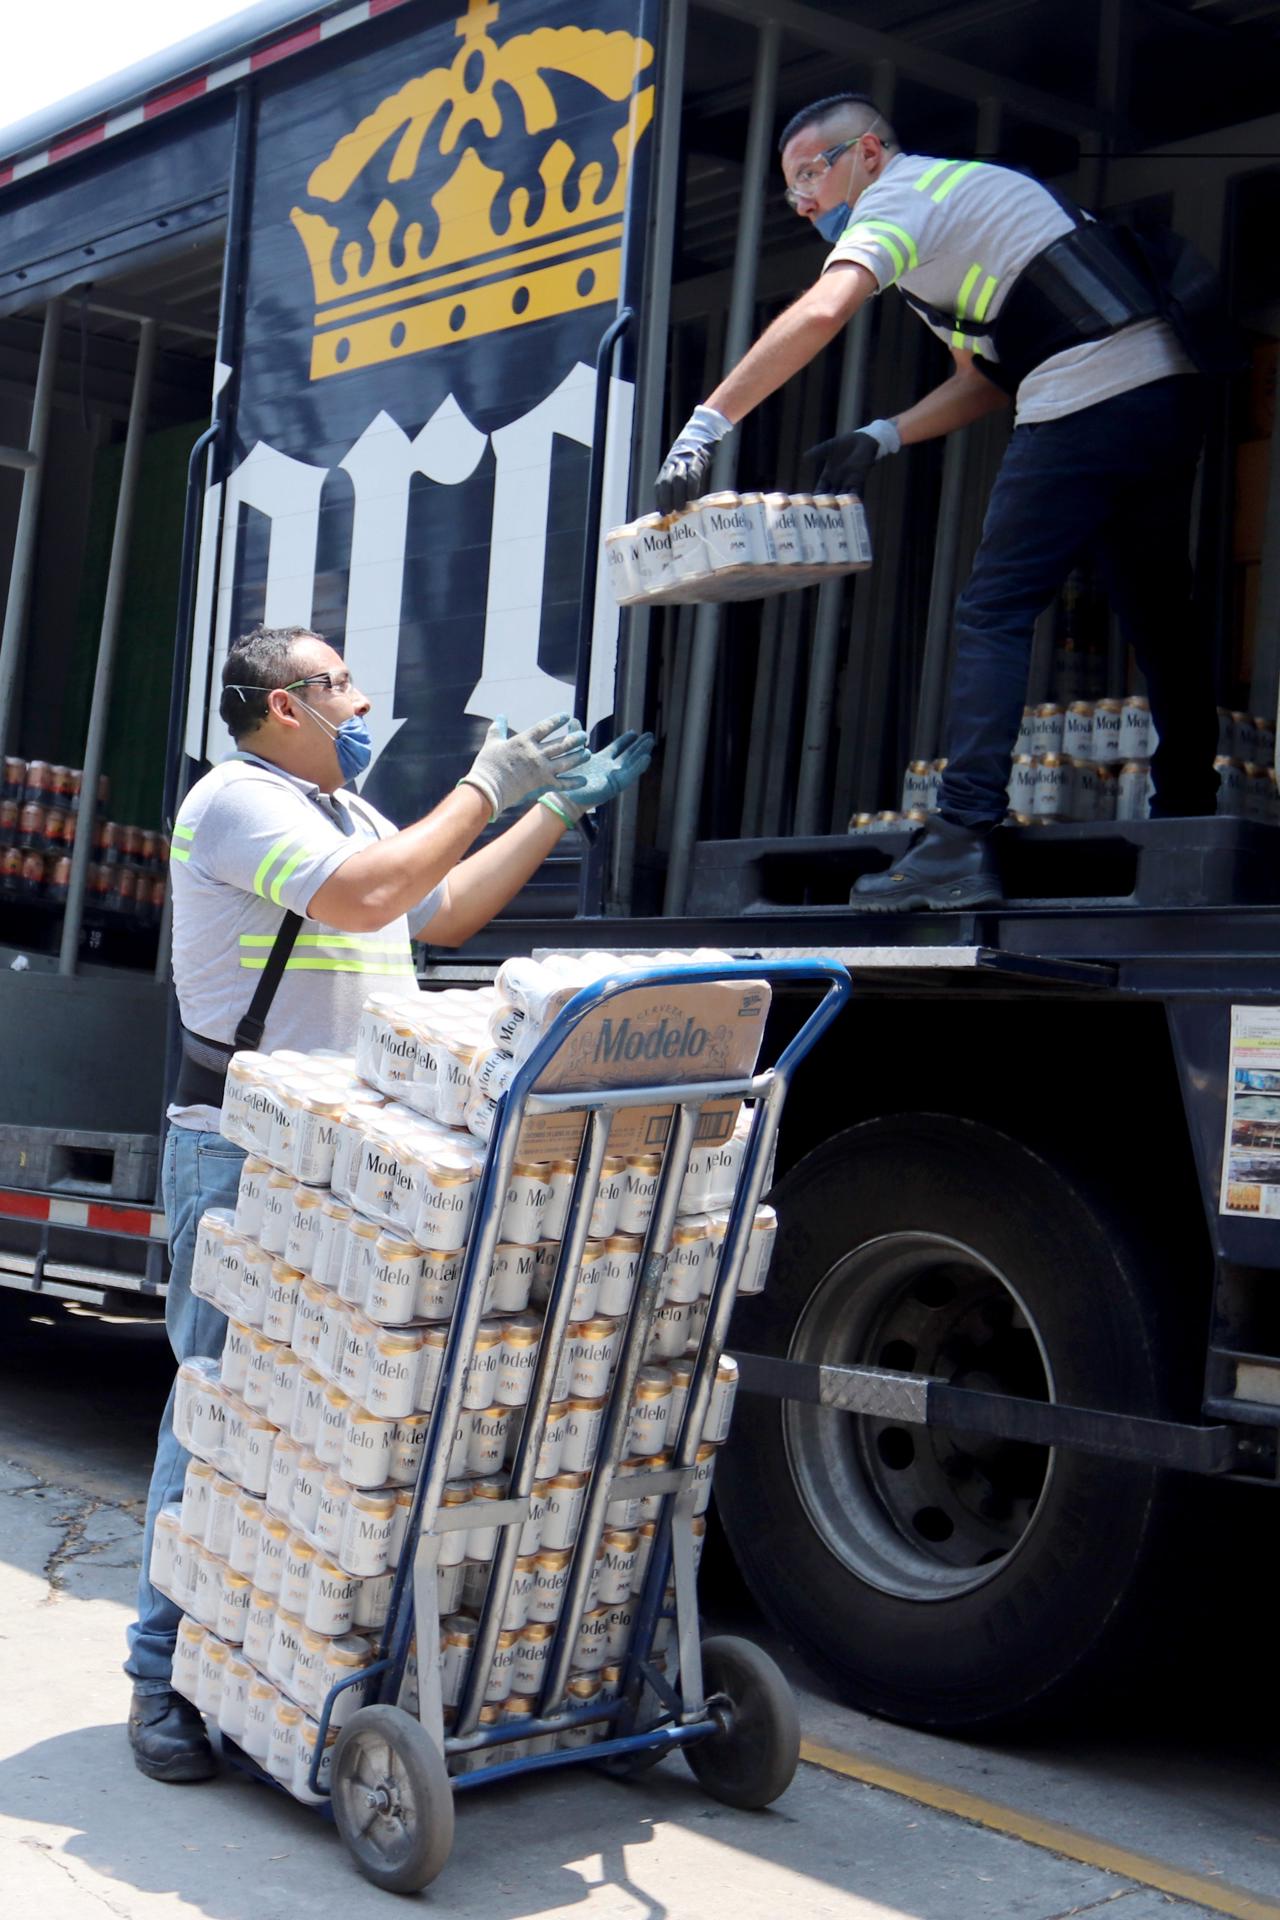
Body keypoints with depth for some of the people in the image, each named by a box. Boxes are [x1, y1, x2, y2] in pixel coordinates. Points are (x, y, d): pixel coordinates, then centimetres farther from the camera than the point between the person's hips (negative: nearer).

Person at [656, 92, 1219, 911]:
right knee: (1160, 620, 15)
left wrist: (707, 424, -23)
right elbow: (983, 381, 25)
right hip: (1169, 392, 10)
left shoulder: (902, 192, -1)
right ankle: (1192, 815, 23)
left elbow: (820, 313, -21)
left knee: (994, 614, -8)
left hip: (1087, 404, -10)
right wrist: (884, 437, 12)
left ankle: (963, 838, -14)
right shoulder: (957, 197, 28)